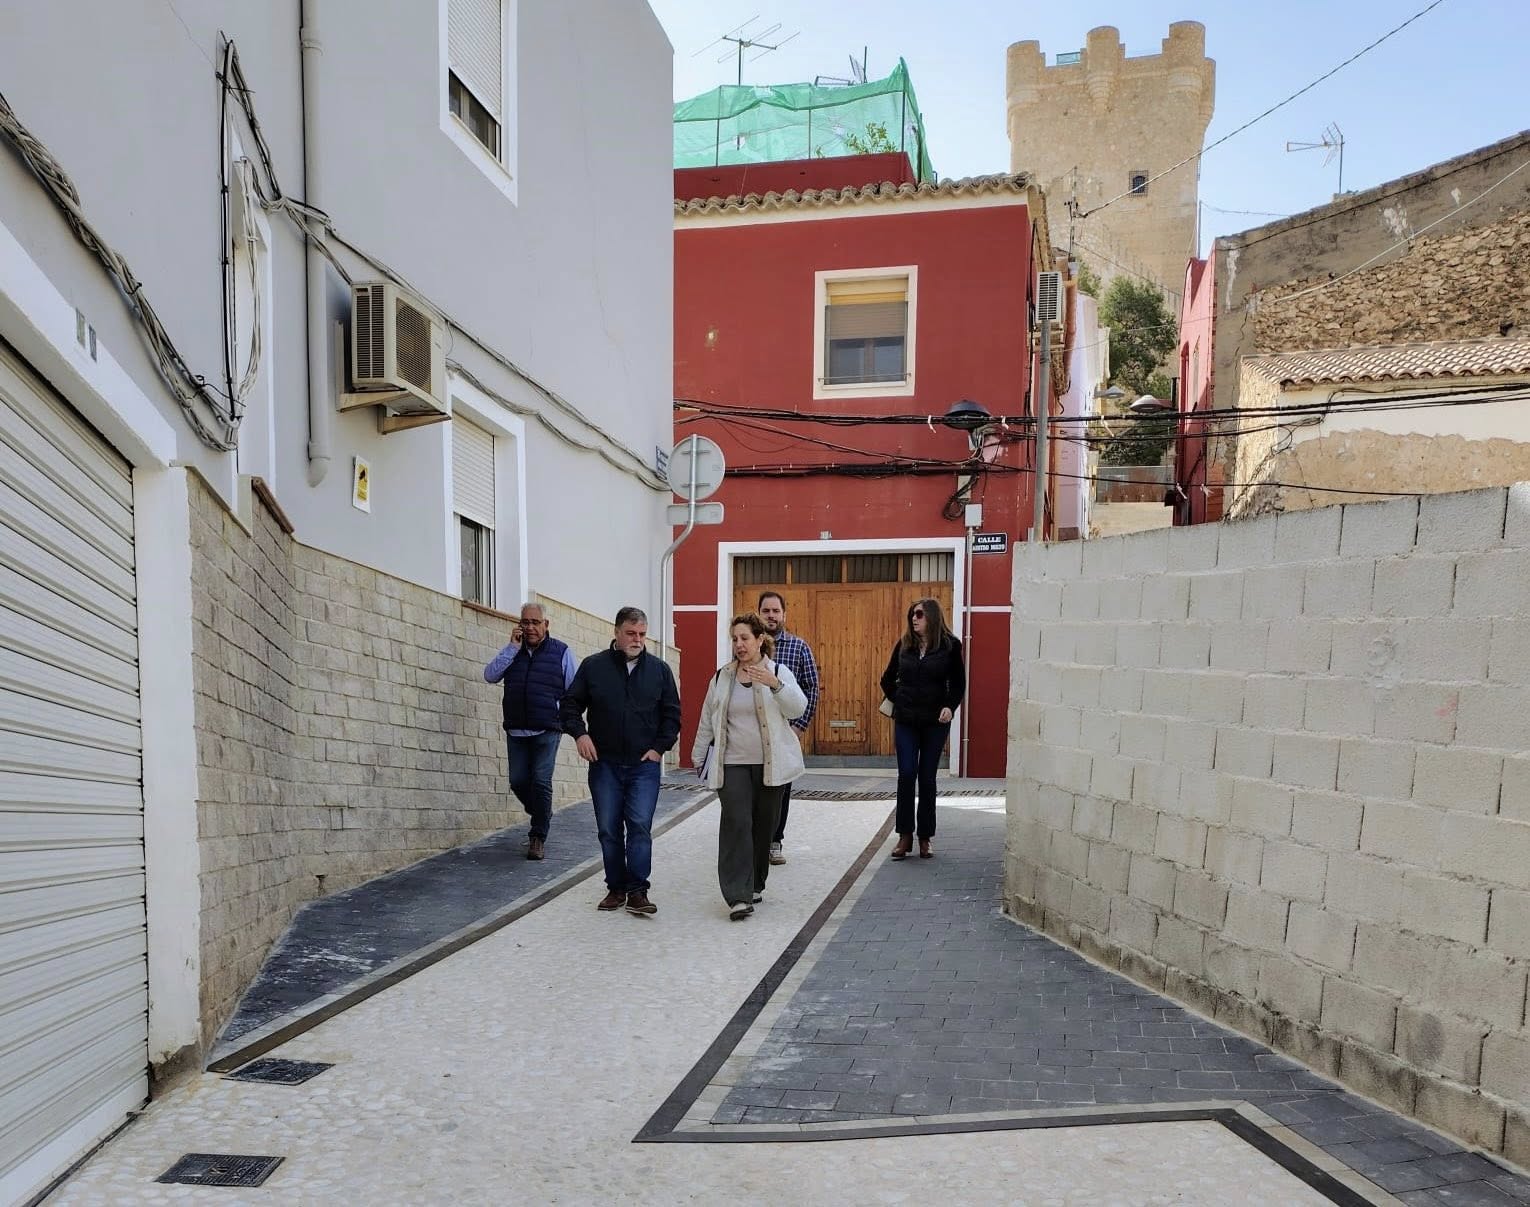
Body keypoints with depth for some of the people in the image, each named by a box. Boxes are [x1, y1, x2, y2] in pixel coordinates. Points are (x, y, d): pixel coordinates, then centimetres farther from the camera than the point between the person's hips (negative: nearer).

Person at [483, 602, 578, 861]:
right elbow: (490, 676, -3)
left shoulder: (561, 652, 2)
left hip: (547, 731, -3)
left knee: (540, 782, -9)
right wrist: (512, 648, -8)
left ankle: (539, 837, 3)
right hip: (516, 731, 4)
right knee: (518, 782, 3)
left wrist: (561, 714, -3)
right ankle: (541, 817, 31)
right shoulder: (512, 652, 11)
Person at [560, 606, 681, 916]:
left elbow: (672, 713, 9)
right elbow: (570, 703, 8)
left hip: (645, 764, -1)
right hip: (604, 764, 1)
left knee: (640, 826, -7)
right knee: (608, 829, 6)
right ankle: (616, 888, 19)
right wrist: (578, 732, -8)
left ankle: (637, 891, 0)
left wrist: (660, 746, -1)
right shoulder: (593, 666, 2)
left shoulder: (659, 669, 5)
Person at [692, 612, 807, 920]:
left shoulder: (779, 672, 0)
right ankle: (738, 896, -11)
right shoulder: (722, 677, 8)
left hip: (770, 764, -1)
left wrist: (775, 684, -34)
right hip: (732, 764, 1)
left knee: (764, 825, 8)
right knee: (736, 823, -11)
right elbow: (707, 720, 15)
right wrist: (698, 756, 15)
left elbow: (798, 708, -17)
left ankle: (754, 885, 27)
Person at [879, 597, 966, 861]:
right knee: (906, 775, -3)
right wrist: (897, 700, 8)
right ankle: (905, 836, 4)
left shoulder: (950, 646, -2)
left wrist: (950, 706, -12)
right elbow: (888, 679, 17)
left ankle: (925, 838, 14)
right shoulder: (904, 644, 4)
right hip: (905, 721, 2)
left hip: (935, 722, -1)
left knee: (927, 778, 4)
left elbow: (958, 683, 2)